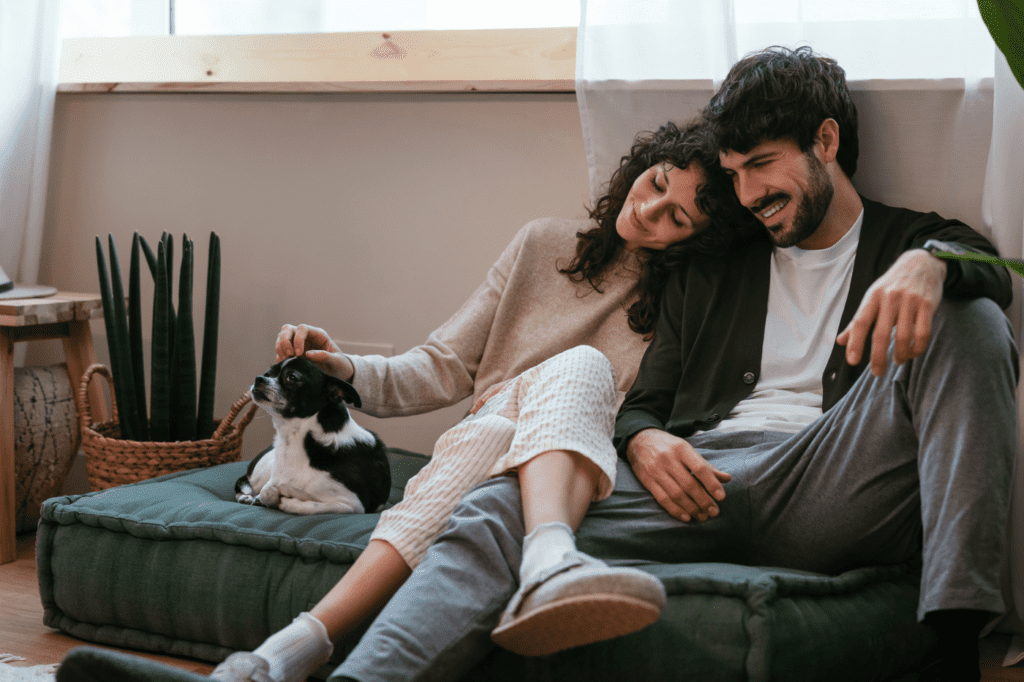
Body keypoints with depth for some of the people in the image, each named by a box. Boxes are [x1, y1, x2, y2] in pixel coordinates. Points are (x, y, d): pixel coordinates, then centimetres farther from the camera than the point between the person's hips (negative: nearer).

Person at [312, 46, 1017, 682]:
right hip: (699, 483, 2)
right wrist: (643, 441, -3)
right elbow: (643, 405, 23)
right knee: (499, 513, -24)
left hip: (826, 487, -2)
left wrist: (930, 262, -29)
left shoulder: (919, 241, 19)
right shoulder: (707, 275, 28)